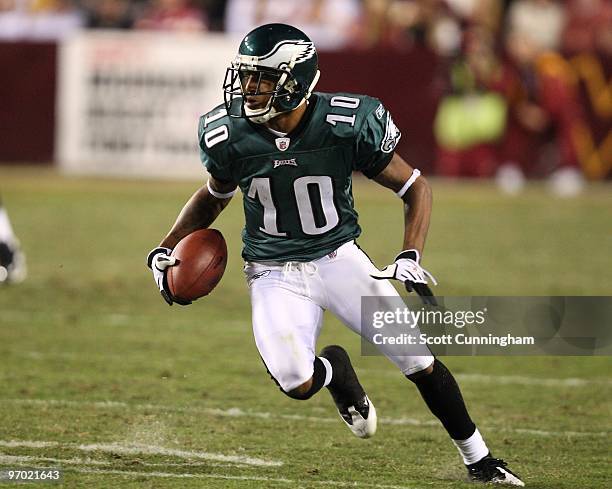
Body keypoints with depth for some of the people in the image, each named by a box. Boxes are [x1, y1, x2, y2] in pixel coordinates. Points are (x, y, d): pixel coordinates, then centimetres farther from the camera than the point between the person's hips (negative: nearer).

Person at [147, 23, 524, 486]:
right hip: (276, 273, 0)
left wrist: (410, 258, -22)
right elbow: (214, 196, 10)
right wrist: (165, 250, -1)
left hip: (339, 257, 0)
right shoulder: (230, 136, -13)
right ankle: (334, 370, 16)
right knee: (296, 382, -23)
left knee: (420, 361, -5)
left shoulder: (348, 125, -20)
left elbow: (415, 187, -8)